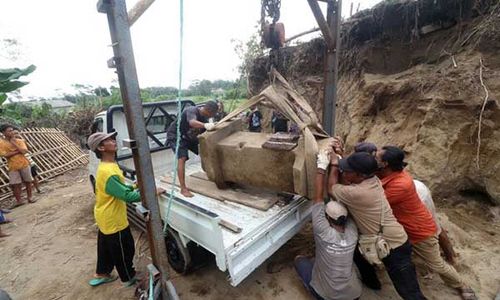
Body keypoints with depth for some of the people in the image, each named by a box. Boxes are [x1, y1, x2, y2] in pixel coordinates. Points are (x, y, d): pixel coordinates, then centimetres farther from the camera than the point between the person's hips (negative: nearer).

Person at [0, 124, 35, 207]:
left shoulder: (19, 140, -1)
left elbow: (24, 151, -15)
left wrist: (13, 142, -12)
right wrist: (18, 151, -13)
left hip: (24, 164, 0)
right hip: (13, 167, 0)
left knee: (27, 181, 8)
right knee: (15, 184, 2)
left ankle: (30, 197, 20)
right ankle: (19, 200, 14)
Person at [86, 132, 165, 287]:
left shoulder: (109, 166, 2)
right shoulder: (107, 172, -32)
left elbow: (121, 188, 11)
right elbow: (127, 196, -32)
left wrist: (135, 186, -1)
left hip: (105, 218, 9)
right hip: (113, 221, -9)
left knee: (106, 248, 29)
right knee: (125, 250, 12)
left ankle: (101, 274, 50)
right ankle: (129, 278, 34)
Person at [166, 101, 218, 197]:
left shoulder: (205, 118, -8)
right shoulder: (192, 110, -31)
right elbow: (192, 123, -54)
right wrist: (205, 125, -71)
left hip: (189, 136, 8)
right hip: (175, 135, -7)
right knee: (182, 158, -25)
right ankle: (183, 189, -19)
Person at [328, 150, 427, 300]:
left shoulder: (358, 193, -34)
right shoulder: (372, 180, -9)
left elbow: (331, 188, -17)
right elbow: (346, 183, 5)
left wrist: (334, 165, -9)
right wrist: (339, 161, -7)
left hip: (394, 248, -9)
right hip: (393, 239, 9)